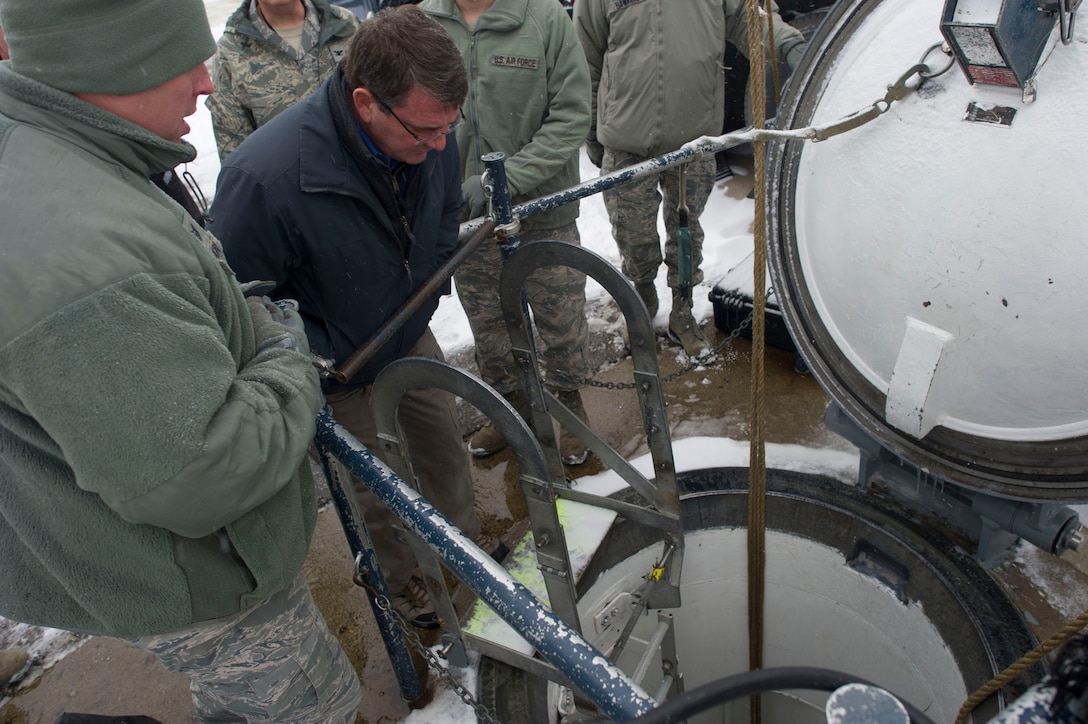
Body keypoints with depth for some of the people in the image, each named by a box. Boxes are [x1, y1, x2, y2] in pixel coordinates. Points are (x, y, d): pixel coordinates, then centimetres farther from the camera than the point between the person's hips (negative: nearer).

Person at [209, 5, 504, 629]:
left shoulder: (432, 136, -20)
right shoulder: (265, 178, -40)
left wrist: (428, 293, 4)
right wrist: (321, 360, -23)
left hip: (410, 338, 5)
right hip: (336, 368, -5)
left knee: (443, 436, 22)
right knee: (372, 483, 15)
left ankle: (463, 533, 52)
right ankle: (396, 573, 46)